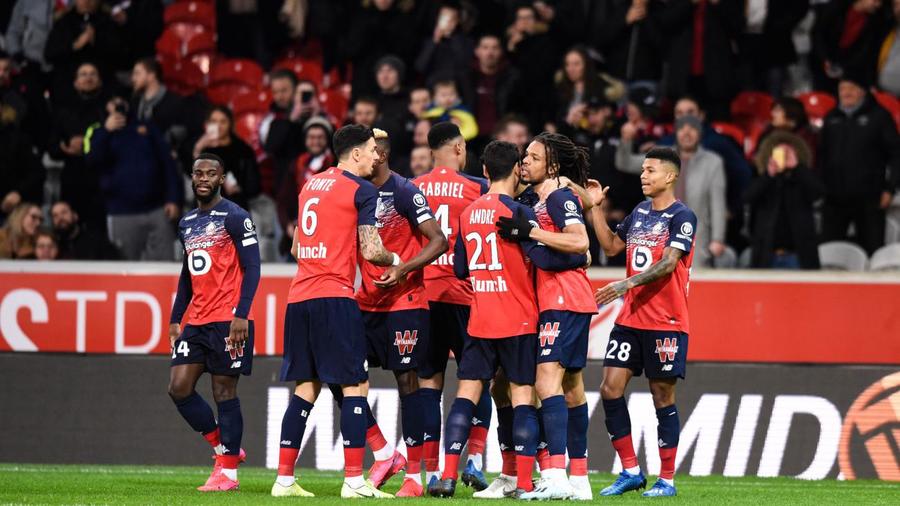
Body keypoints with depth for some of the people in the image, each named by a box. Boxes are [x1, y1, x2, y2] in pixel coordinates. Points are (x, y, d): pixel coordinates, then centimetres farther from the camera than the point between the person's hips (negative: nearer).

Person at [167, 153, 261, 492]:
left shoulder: (235, 217, -7)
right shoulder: (187, 223, 16)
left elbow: (252, 268, -11)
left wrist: (241, 315, -19)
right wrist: (175, 319, 18)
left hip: (228, 321, -7)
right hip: (196, 321, 7)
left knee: (224, 392, -4)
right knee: (179, 387, -1)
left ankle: (227, 471, 3)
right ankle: (224, 447, 14)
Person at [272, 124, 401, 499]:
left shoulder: (310, 185, 18)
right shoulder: (362, 191, -4)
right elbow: (370, 251, -10)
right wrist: (396, 262, 8)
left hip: (298, 296, 7)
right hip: (334, 296, -7)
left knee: (306, 387, 10)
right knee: (355, 385, -3)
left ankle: (284, 478, 6)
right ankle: (354, 480, -8)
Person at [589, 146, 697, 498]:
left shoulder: (681, 217, -8)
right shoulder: (639, 213, 14)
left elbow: (668, 263, -19)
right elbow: (611, 246, 22)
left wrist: (628, 284, -28)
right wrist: (596, 208, 14)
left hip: (666, 323, -7)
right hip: (630, 318, 7)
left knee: (662, 396, -1)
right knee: (610, 388, -1)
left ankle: (667, 479, 6)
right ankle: (631, 471, 7)